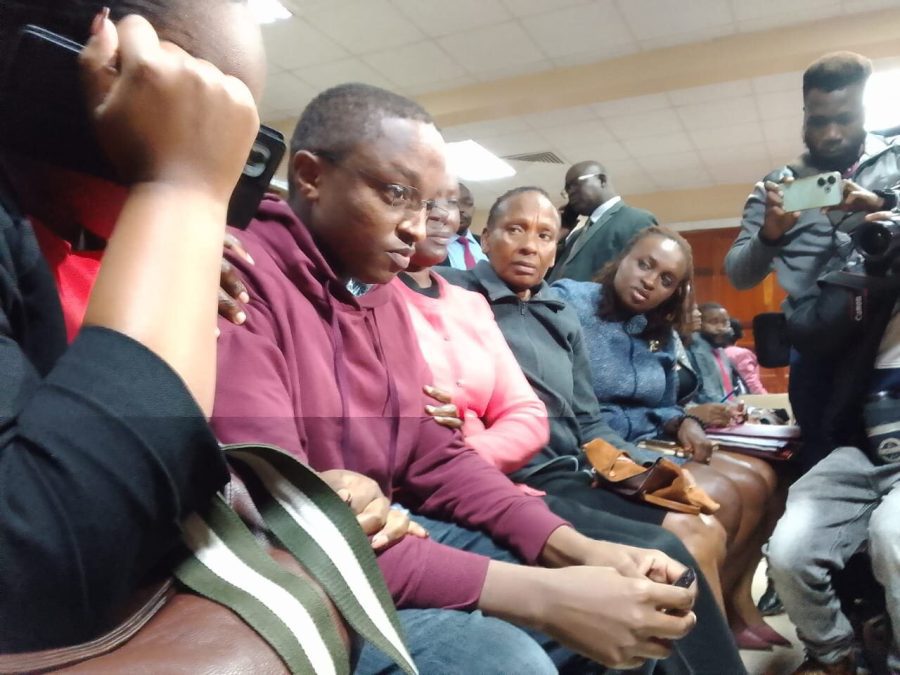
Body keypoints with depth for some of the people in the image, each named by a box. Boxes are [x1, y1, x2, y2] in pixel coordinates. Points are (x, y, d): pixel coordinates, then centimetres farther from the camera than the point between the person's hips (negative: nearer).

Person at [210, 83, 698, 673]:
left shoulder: (382, 292, 8)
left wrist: (574, 549, -8)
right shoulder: (242, 278, -21)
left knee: (641, 600, 4)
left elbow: (436, 456, 7)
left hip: (385, 535, 8)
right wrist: (536, 594, -30)